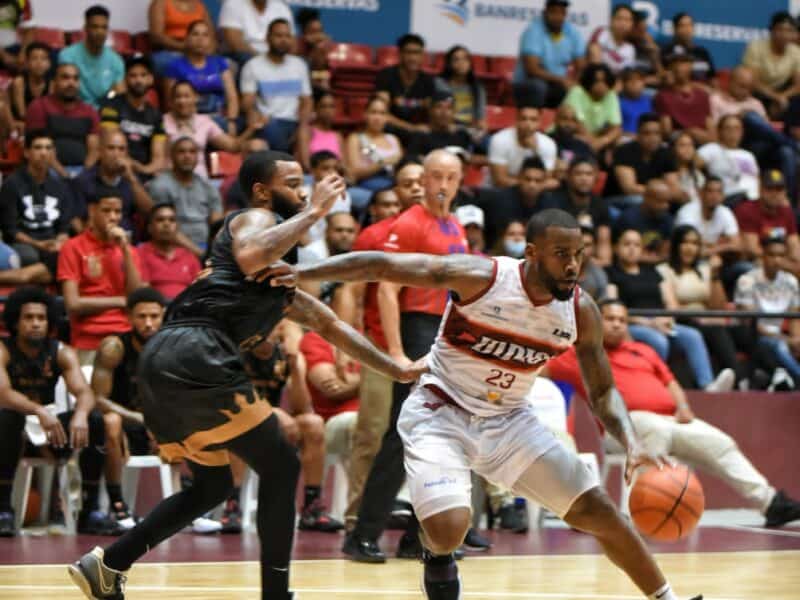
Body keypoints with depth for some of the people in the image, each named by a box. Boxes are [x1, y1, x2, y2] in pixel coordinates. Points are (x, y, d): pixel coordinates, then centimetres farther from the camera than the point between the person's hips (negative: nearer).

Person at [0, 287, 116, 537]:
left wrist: (80, 414, -40)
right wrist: (38, 411, -47)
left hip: (49, 432, 4)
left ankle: (90, 509, -14)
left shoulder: (62, 353, -1)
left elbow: (85, 392, -16)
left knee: (95, 421, -20)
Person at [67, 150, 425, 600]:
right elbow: (250, 257, -20)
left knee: (213, 485, 22)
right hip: (194, 354, -10)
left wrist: (399, 371, 37)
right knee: (281, 468, -2)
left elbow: (330, 325, 37)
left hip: (161, 361, 10)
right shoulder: (255, 219, 5)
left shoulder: (282, 277, 31)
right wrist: (313, 213, -10)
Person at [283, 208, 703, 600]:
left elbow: (602, 392, 2)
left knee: (599, 512, 2)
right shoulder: (480, 278, -23)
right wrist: (295, 275, -25)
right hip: (440, 415, -4)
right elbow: (380, 266, -21)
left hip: (508, 421, 4)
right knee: (449, 528, -28)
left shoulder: (581, 312, -9)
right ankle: (437, 557, 7)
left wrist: (632, 445, -16)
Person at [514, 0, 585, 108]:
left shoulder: (573, 32, -1)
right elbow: (532, 70, -24)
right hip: (527, 86, -5)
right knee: (538, 87, -37)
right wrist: (561, 80, -30)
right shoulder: (533, 31, -17)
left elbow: (581, 68, -2)